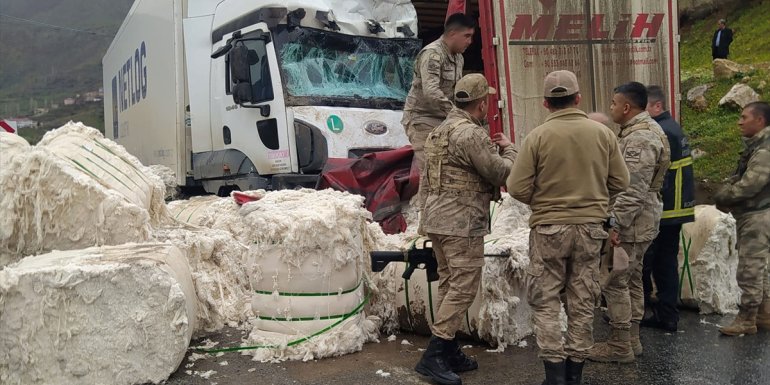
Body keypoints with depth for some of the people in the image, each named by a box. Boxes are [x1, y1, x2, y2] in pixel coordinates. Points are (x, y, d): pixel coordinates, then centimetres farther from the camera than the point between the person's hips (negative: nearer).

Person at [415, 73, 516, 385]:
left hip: (438, 218, 10)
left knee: (449, 284, 13)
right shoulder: (471, 134, -15)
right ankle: (434, 355, -5)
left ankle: (448, 351, 19)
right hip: (462, 222, -10)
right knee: (463, 287, -6)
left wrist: (489, 149, 19)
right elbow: (502, 173, -12)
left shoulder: (441, 130, 16)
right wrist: (508, 149, 7)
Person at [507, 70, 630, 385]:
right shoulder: (603, 133, -1)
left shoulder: (537, 136, -11)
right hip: (591, 227, 3)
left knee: (545, 300, 8)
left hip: (549, 227, -3)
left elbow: (517, 188, -11)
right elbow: (620, 182, 4)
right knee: (583, 301, 13)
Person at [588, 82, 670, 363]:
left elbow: (634, 188, -24)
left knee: (614, 281, -4)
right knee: (631, 279, 16)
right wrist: (617, 219, 20)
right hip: (637, 222, 11)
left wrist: (615, 222, -24)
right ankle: (631, 339, 26)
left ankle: (620, 345, 4)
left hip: (630, 222, -11)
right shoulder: (639, 131, 15)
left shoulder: (641, 138, -19)